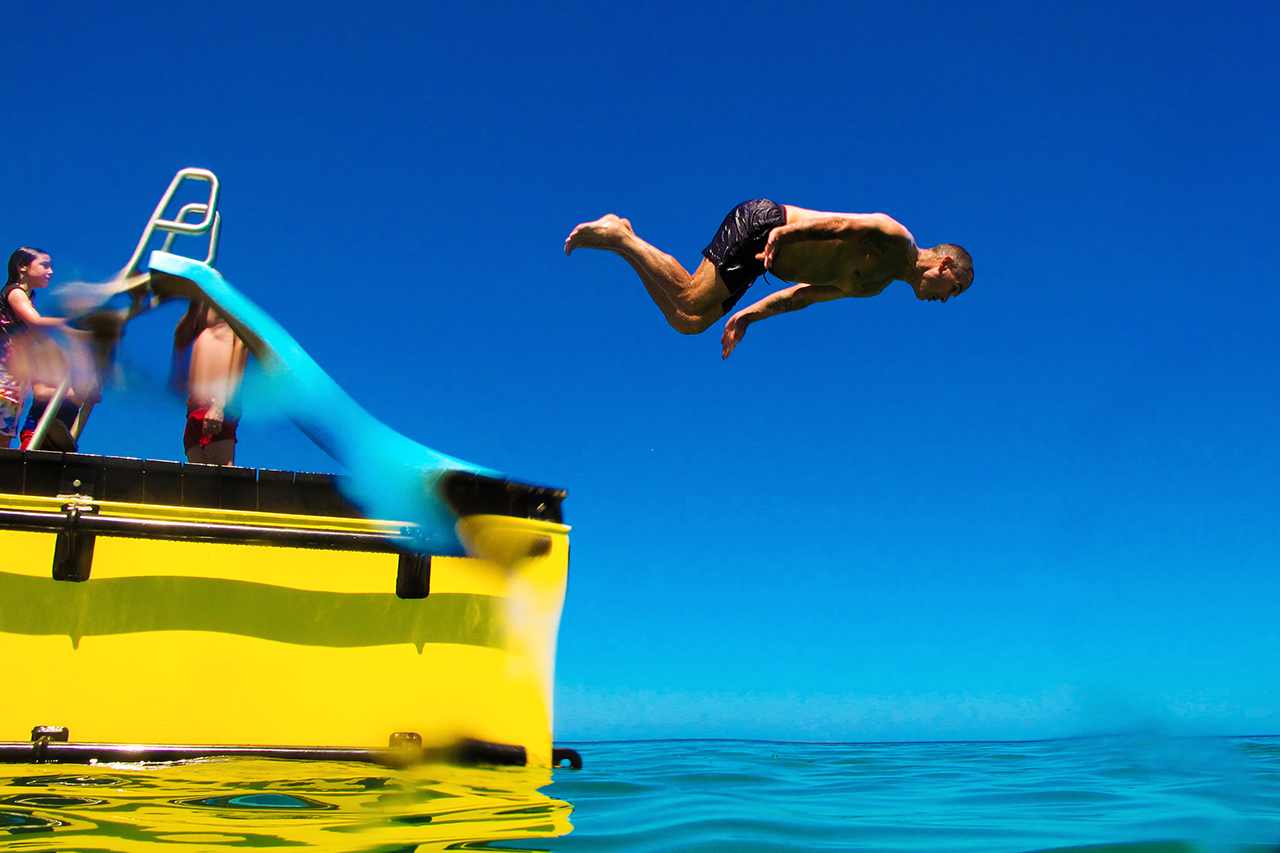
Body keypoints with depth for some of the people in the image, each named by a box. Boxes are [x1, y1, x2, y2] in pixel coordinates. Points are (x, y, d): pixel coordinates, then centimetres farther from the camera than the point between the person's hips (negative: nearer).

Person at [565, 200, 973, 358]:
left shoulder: (874, 287, 21)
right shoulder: (898, 241, -5)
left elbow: (804, 293, 20)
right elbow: (843, 222, -18)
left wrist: (748, 315, 13)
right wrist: (782, 233, -26)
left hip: (770, 252, 9)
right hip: (761, 222, -9)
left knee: (688, 323, -2)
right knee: (689, 302, -21)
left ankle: (622, 240, 2)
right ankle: (618, 236, -9)